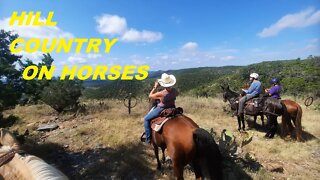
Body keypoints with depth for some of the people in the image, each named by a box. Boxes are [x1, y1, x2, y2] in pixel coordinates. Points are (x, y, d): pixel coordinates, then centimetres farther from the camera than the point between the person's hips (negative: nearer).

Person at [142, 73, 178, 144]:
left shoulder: (161, 94, -27)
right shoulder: (175, 91, -13)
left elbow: (150, 96, -10)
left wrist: (155, 87, -5)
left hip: (161, 110, -5)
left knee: (146, 119, 14)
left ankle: (148, 138, 16)